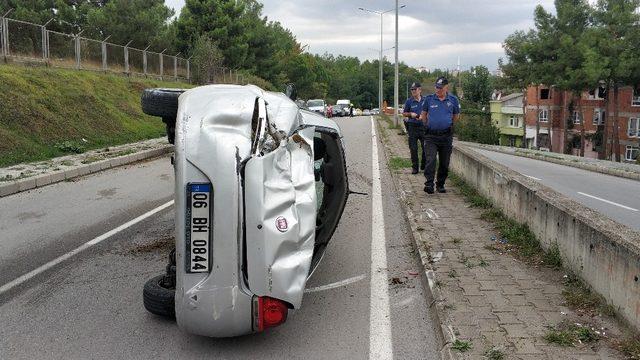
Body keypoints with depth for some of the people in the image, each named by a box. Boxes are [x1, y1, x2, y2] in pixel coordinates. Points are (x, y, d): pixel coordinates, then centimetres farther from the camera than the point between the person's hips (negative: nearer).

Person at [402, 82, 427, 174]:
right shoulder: (409, 101, 2)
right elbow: (404, 113, 10)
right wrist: (410, 114, -10)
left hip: (423, 126, 1)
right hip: (412, 127, -1)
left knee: (426, 147, 2)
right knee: (413, 149, 1)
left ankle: (424, 165, 20)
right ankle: (415, 167, 9)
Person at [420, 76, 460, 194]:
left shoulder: (453, 100, 4)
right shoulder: (429, 99, 2)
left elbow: (456, 116, 19)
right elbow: (423, 114, 16)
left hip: (446, 136, 2)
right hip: (431, 136, -2)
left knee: (444, 163, 7)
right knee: (430, 160, -15)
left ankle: (440, 185, 20)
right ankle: (429, 184, -17)